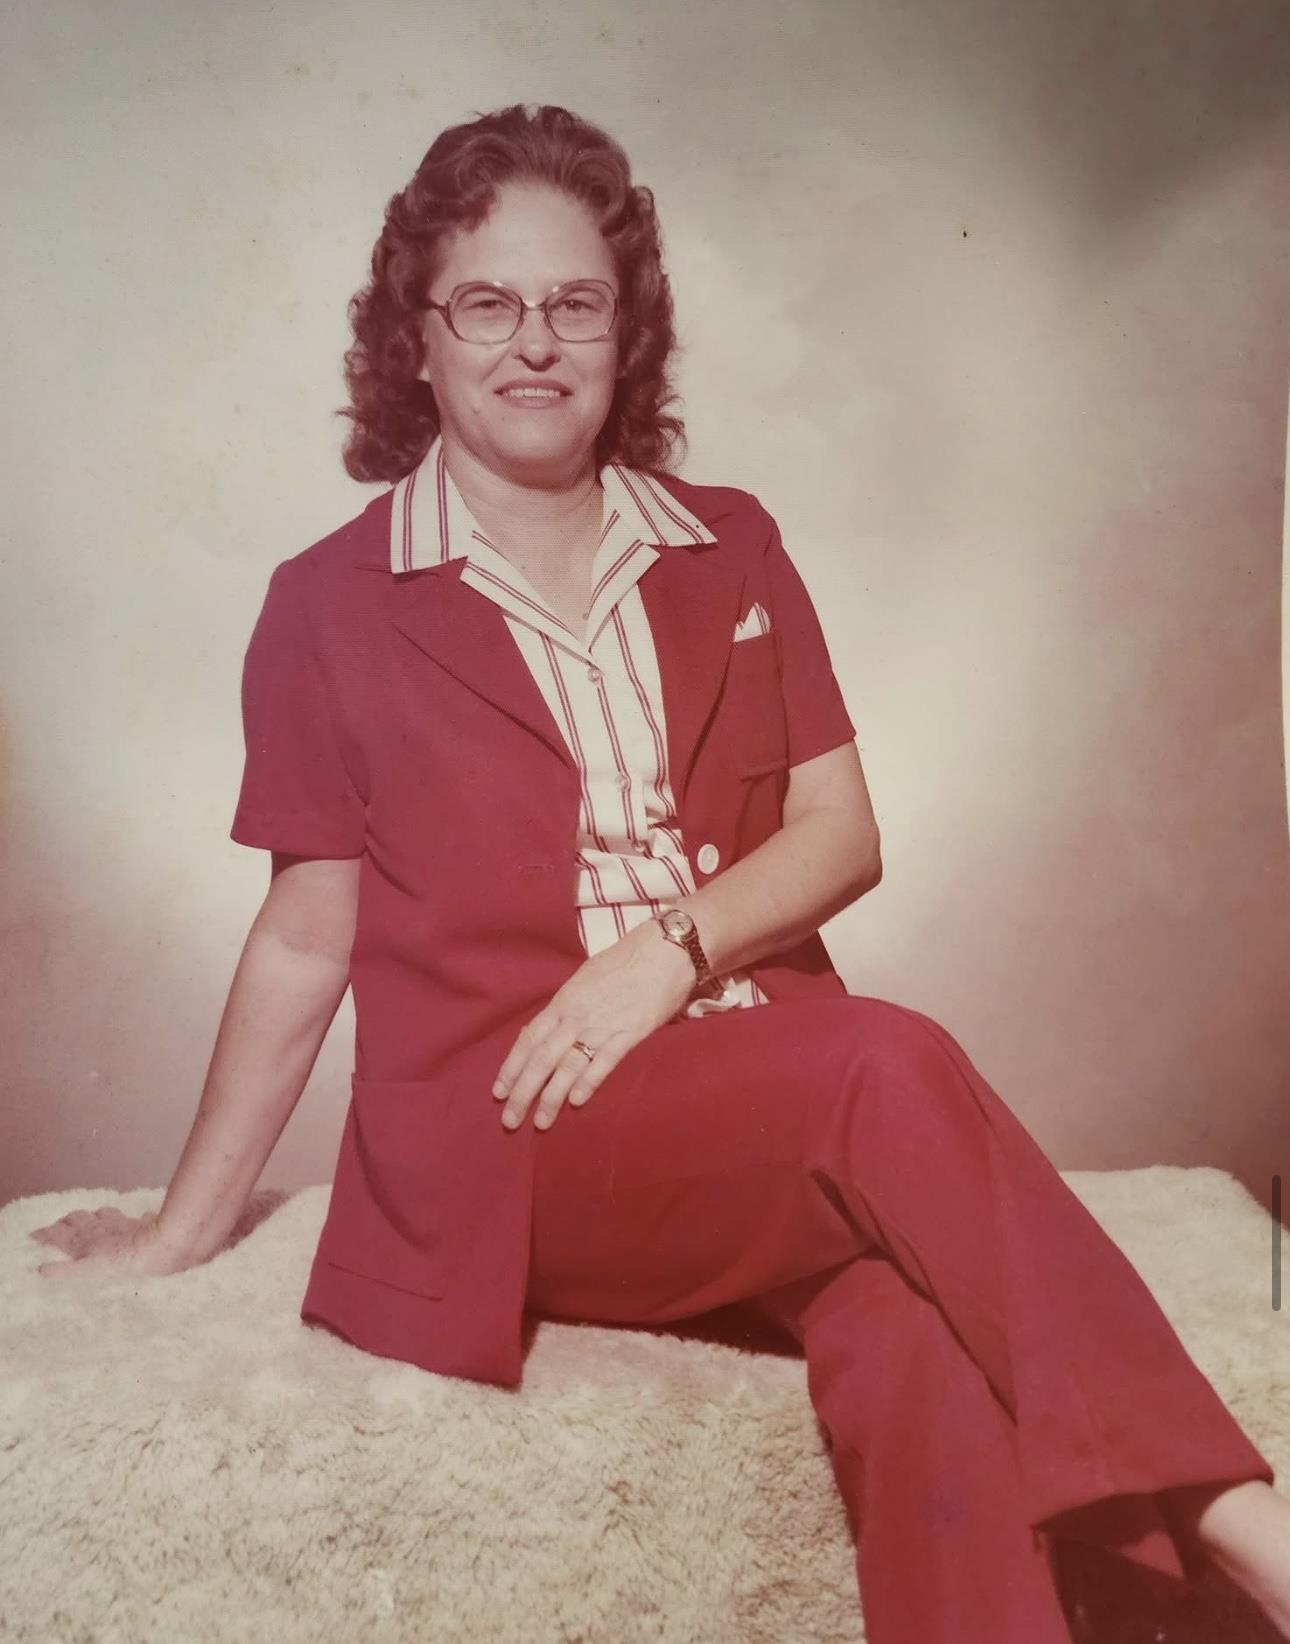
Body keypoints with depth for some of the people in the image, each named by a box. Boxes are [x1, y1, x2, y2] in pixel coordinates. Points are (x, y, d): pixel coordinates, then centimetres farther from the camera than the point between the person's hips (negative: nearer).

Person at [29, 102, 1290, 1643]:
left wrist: (668, 950, -11)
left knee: (911, 1339, -30)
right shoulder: (330, 606, 5)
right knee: (891, 1068, -30)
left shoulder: (731, 551, 13)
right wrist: (185, 1226, 11)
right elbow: (305, 937, 9)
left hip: (763, 1085, 3)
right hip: (512, 1150, -3)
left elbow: (842, 835, 8)